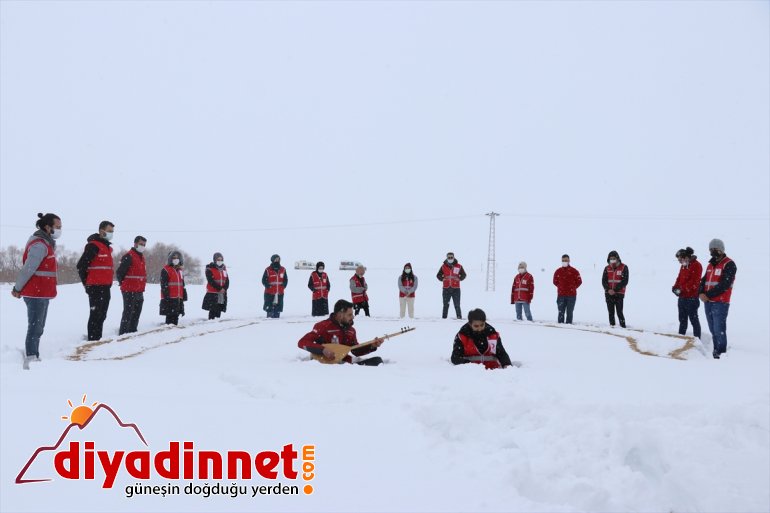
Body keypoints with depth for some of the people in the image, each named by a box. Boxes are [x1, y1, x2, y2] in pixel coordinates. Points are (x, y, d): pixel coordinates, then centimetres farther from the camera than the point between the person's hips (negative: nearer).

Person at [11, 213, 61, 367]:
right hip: (36, 294, -10)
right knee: (35, 328, -9)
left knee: (37, 328, 17)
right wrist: (18, 289, -10)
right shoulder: (39, 245, -17)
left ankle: (34, 358, 26)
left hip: (42, 293, 10)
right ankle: (29, 360, -8)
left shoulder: (47, 243, 16)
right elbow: (28, 269, -20)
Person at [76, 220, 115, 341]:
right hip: (95, 288, -9)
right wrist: (87, 283, -9)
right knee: (96, 314, -6)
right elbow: (81, 265, -15)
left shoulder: (107, 247, 17)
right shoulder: (93, 246, -12)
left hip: (105, 288, 9)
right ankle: (93, 340, -2)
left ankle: (98, 338, 21)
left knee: (102, 315, 13)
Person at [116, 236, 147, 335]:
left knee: (136, 314, 14)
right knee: (128, 313, -7)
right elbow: (119, 272, -14)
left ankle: (133, 332, 22)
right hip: (130, 292, -9)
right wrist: (124, 284, -3)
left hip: (139, 292, 9)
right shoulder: (128, 256, -13)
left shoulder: (141, 257, 16)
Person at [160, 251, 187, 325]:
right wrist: (166, 296, -19)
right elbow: (164, 285, -13)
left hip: (178, 298, 8)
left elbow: (183, 285, 24)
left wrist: (184, 296, 20)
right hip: (169, 298, -7)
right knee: (170, 316, -8)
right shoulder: (166, 270, -6)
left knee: (176, 316, 11)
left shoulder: (180, 271, 19)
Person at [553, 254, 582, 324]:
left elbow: (579, 281, 6)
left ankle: (569, 324, 4)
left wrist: (572, 288, 4)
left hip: (571, 295, -2)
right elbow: (555, 281, 17)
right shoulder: (558, 271, 7)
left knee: (569, 312, 2)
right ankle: (560, 324, 4)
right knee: (561, 311, 1)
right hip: (561, 295, 2)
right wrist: (561, 287, 8)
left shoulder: (574, 271, 1)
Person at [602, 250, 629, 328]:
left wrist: (615, 290, -13)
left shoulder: (624, 267, -1)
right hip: (609, 293, 4)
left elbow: (625, 281, -6)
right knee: (611, 312, 5)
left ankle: (623, 326, -3)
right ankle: (612, 326, 10)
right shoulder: (607, 268, 10)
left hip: (619, 293, -3)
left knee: (619, 311, -8)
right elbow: (604, 281, 6)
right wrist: (608, 289, -11)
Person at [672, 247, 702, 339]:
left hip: (691, 298, -8)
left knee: (694, 320, -2)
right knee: (682, 320, 15)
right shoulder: (683, 266, 14)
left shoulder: (696, 265, -13)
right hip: (682, 298, 9)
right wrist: (675, 287, -1)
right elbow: (679, 278, 18)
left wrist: (681, 289, -18)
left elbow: (694, 282, -20)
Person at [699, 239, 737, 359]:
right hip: (708, 302, 7)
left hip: (720, 303, -7)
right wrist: (701, 293, -4)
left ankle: (721, 353, -6)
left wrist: (708, 295, -16)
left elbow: (724, 285, -15)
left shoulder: (729, 264, -6)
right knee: (713, 330, 11)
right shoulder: (710, 265, 19)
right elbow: (704, 280, 16)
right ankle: (716, 351, 18)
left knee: (719, 330, -10)